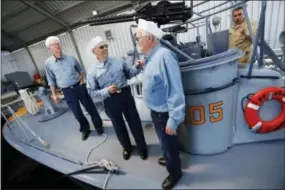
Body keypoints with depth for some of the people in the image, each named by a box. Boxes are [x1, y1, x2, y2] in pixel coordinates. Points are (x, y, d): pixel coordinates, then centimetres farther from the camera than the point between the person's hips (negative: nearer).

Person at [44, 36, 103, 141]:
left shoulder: (70, 58, 0)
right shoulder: (48, 63, 0)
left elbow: (81, 70, 13)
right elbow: (51, 81, 7)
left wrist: (82, 81, 1)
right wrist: (54, 94, 5)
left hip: (79, 87, 0)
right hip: (67, 91, 0)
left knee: (90, 107, 8)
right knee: (77, 112, 9)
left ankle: (99, 126, 28)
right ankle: (85, 129, 33)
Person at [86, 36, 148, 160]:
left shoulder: (118, 61, 1)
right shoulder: (92, 71, -6)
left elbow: (128, 74, 13)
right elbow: (92, 93, -5)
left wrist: (137, 67, -5)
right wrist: (107, 91, -21)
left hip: (126, 95, 2)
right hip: (110, 102, -1)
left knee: (135, 122, 13)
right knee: (119, 127, 18)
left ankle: (142, 147, 40)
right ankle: (127, 148, 47)